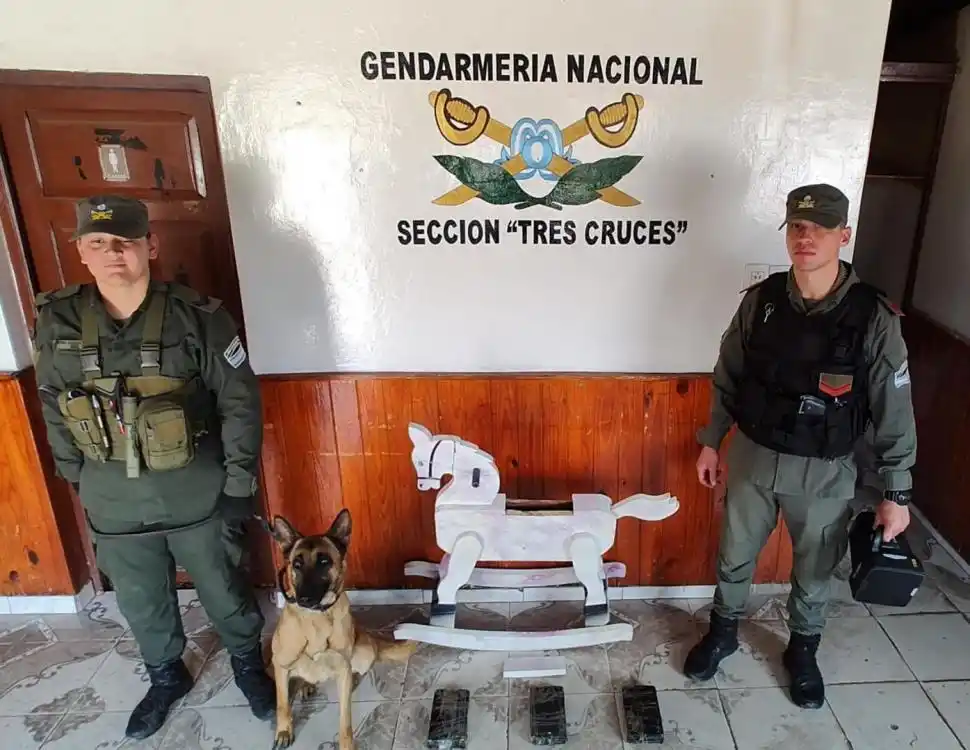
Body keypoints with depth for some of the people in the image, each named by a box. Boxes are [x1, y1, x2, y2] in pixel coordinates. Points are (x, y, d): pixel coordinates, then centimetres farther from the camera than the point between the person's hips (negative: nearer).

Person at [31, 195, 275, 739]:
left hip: (197, 497, -3)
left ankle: (248, 664, 45)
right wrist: (78, 481, 11)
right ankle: (166, 676, 51)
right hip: (113, 505, 3)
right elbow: (55, 411, 7)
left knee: (224, 590, 17)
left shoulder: (198, 318, -16)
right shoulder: (57, 322, -6)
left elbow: (240, 403, -11)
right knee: (141, 602, 23)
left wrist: (239, 484, -10)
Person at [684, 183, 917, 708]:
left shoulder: (873, 317, -16)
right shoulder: (760, 300, -9)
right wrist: (711, 442, 7)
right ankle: (722, 632, 45)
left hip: (824, 472, -2)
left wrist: (896, 493, -8)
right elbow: (727, 378, 3)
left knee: (813, 572, 19)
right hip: (753, 458, 2)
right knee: (735, 557, 19)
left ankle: (802, 652, 46)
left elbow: (893, 412, -10)